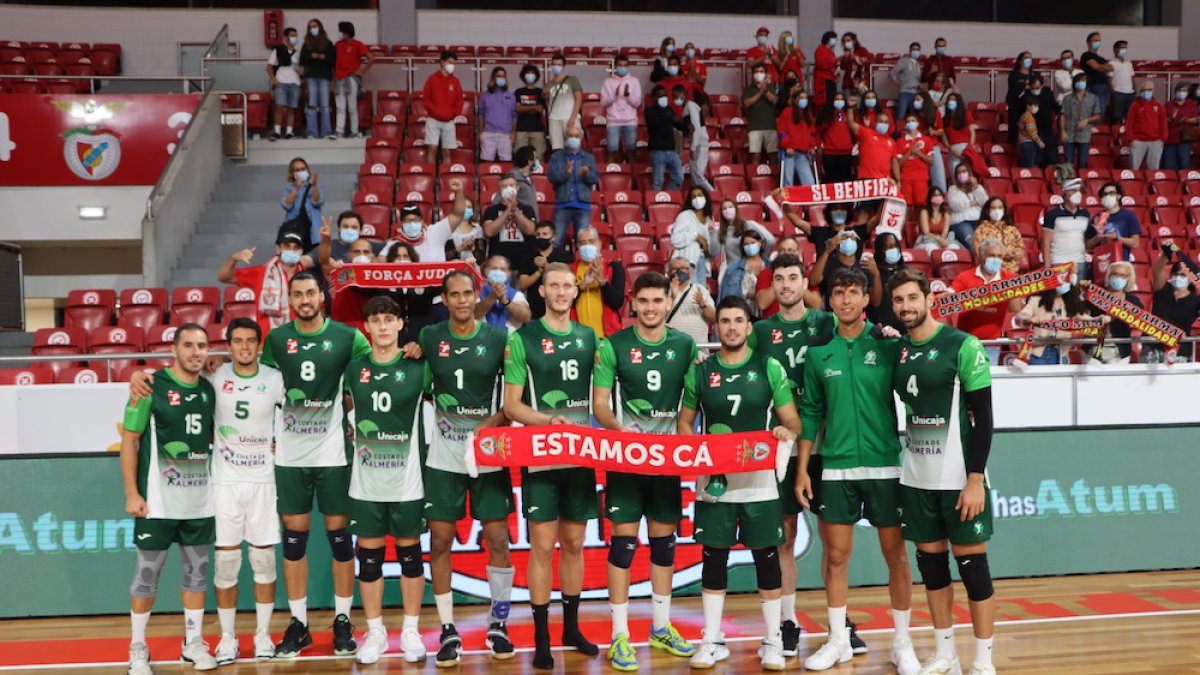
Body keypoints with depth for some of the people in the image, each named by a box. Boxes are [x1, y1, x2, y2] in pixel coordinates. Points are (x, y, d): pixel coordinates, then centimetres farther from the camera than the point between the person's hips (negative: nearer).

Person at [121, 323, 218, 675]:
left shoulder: (209, 389, 6)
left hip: (200, 501, 5)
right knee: (147, 574, 3)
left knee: (197, 571, 10)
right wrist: (132, 494, -12)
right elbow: (129, 441, -7)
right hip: (158, 500, -5)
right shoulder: (151, 387, -9)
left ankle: (193, 643, 21)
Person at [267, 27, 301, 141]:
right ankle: (277, 131, -8)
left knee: (291, 109, 1)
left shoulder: (298, 53, 16)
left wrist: (300, 71, -4)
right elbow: (269, 66, 6)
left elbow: (301, 69, 19)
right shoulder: (278, 50, 7)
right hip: (280, 83, -3)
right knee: (280, 106, -14)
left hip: (294, 83, 3)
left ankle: (289, 131, 6)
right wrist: (273, 79, -7)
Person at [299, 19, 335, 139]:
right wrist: (311, 56, -9)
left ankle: (326, 131, -2)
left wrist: (323, 57, -11)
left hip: (324, 76, -1)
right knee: (312, 105, -4)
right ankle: (312, 132, -5)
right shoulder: (306, 44, 14)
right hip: (311, 76, 1)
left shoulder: (328, 43, 10)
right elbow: (302, 60, 8)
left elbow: (334, 59, 5)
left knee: (325, 105, -3)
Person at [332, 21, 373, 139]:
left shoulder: (356, 45, -2)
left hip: (351, 78, -5)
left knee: (352, 107, -3)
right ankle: (338, 130, 0)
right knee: (340, 107, 2)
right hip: (339, 79, 5)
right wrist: (334, 71, 11)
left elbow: (371, 58, -7)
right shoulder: (338, 45, 12)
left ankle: (354, 131, 2)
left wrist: (362, 70, -8)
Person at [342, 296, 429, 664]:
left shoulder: (417, 368, -3)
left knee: (410, 552, 6)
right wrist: (357, 433, 11)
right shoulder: (353, 368, 3)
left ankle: (411, 631, 17)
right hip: (366, 480, 2)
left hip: (407, 479, -1)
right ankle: (375, 632, 18)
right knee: (368, 555, 5)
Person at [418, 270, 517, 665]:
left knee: (498, 539, 0)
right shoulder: (429, 337, 2)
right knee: (439, 541, 1)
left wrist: (495, 422, -14)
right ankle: (448, 630, 12)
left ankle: (498, 624, 17)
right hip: (443, 457, 1)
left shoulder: (498, 339, -2)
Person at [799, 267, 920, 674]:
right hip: (836, 468, 2)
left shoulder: (888, 345, -2)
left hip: (886, 465, -2)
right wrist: (802, 469, 6)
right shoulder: (819, 352, 5)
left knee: (896, 555, 4)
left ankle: (902, 642, 17)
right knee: (835, 555, 7)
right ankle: (838, 641, 21)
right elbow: (810, 413, 9)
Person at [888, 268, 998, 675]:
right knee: (931, 564, 11)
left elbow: (983, 416, -11)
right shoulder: (896, 348, 6)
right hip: (916, 478, 5)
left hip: (960, 478, -5)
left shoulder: (963, 345, -9)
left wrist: (976, 479, -16)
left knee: (972, 565, 0)